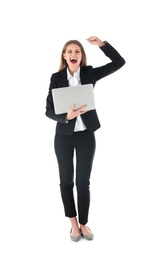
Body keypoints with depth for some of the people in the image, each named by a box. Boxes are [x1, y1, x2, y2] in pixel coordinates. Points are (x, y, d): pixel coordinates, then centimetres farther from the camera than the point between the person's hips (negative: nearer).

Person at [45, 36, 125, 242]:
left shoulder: (90, 73, -1)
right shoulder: (57, 78, -4)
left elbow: (119, 62, -3)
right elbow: (49, 110, -7)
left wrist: (101, 44, -13)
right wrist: (66, 116, -25)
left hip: (86, 135, 0)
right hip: (64, 136, 0)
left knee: (83, 181, 7)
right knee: (66, 180, 9)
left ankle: (83, 224, 24)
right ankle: (74, 224, 27)